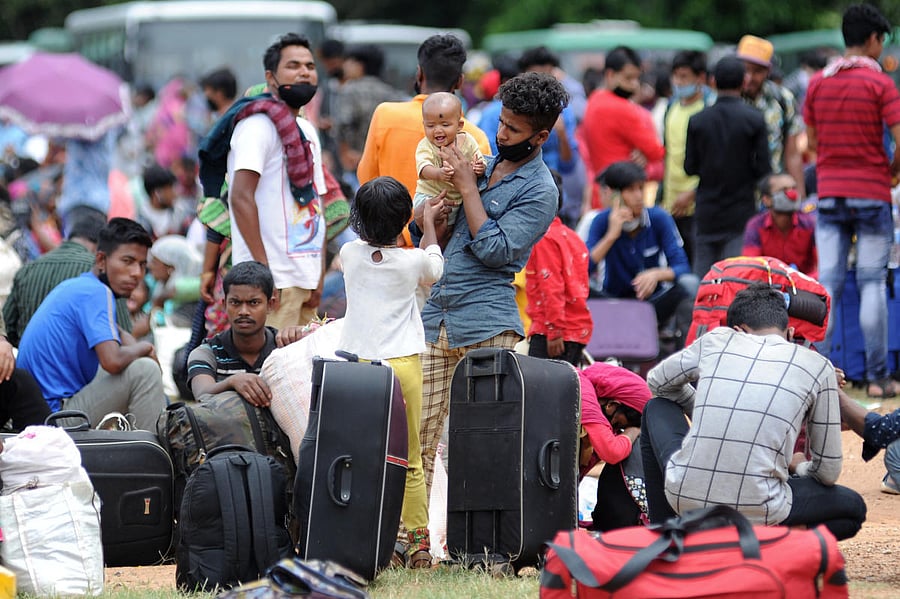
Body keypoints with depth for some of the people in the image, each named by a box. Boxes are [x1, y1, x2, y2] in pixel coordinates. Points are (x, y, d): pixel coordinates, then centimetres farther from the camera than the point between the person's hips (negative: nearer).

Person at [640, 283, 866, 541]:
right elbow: (827, 472, 11)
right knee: (853, 508, 25)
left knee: (657, 409, 32)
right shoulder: (818, 367, 8)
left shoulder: (717, 340, 13)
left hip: (684, 498, 2)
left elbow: (656, 381, 32)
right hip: (757, 513, -2)